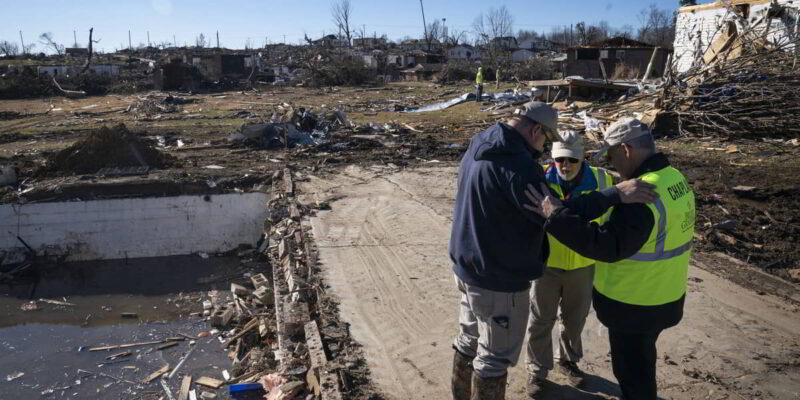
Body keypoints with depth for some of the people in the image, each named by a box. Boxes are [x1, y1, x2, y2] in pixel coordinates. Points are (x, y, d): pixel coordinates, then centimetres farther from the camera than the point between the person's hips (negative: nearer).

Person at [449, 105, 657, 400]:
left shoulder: (477, 150, 4)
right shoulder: (516, 163, -26)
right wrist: (616, 194, -26)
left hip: (468, 268, 10)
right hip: (500, 279, -9)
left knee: (470, 340, 25)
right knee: (495, 356, 9)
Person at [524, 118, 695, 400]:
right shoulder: (674, 178, 2)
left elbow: (608, 245, -33)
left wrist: (557, 214, -32)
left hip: (635, 304, -9)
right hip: (663, 296, 9)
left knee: (631, 368, 12)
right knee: (641, 359, 29)